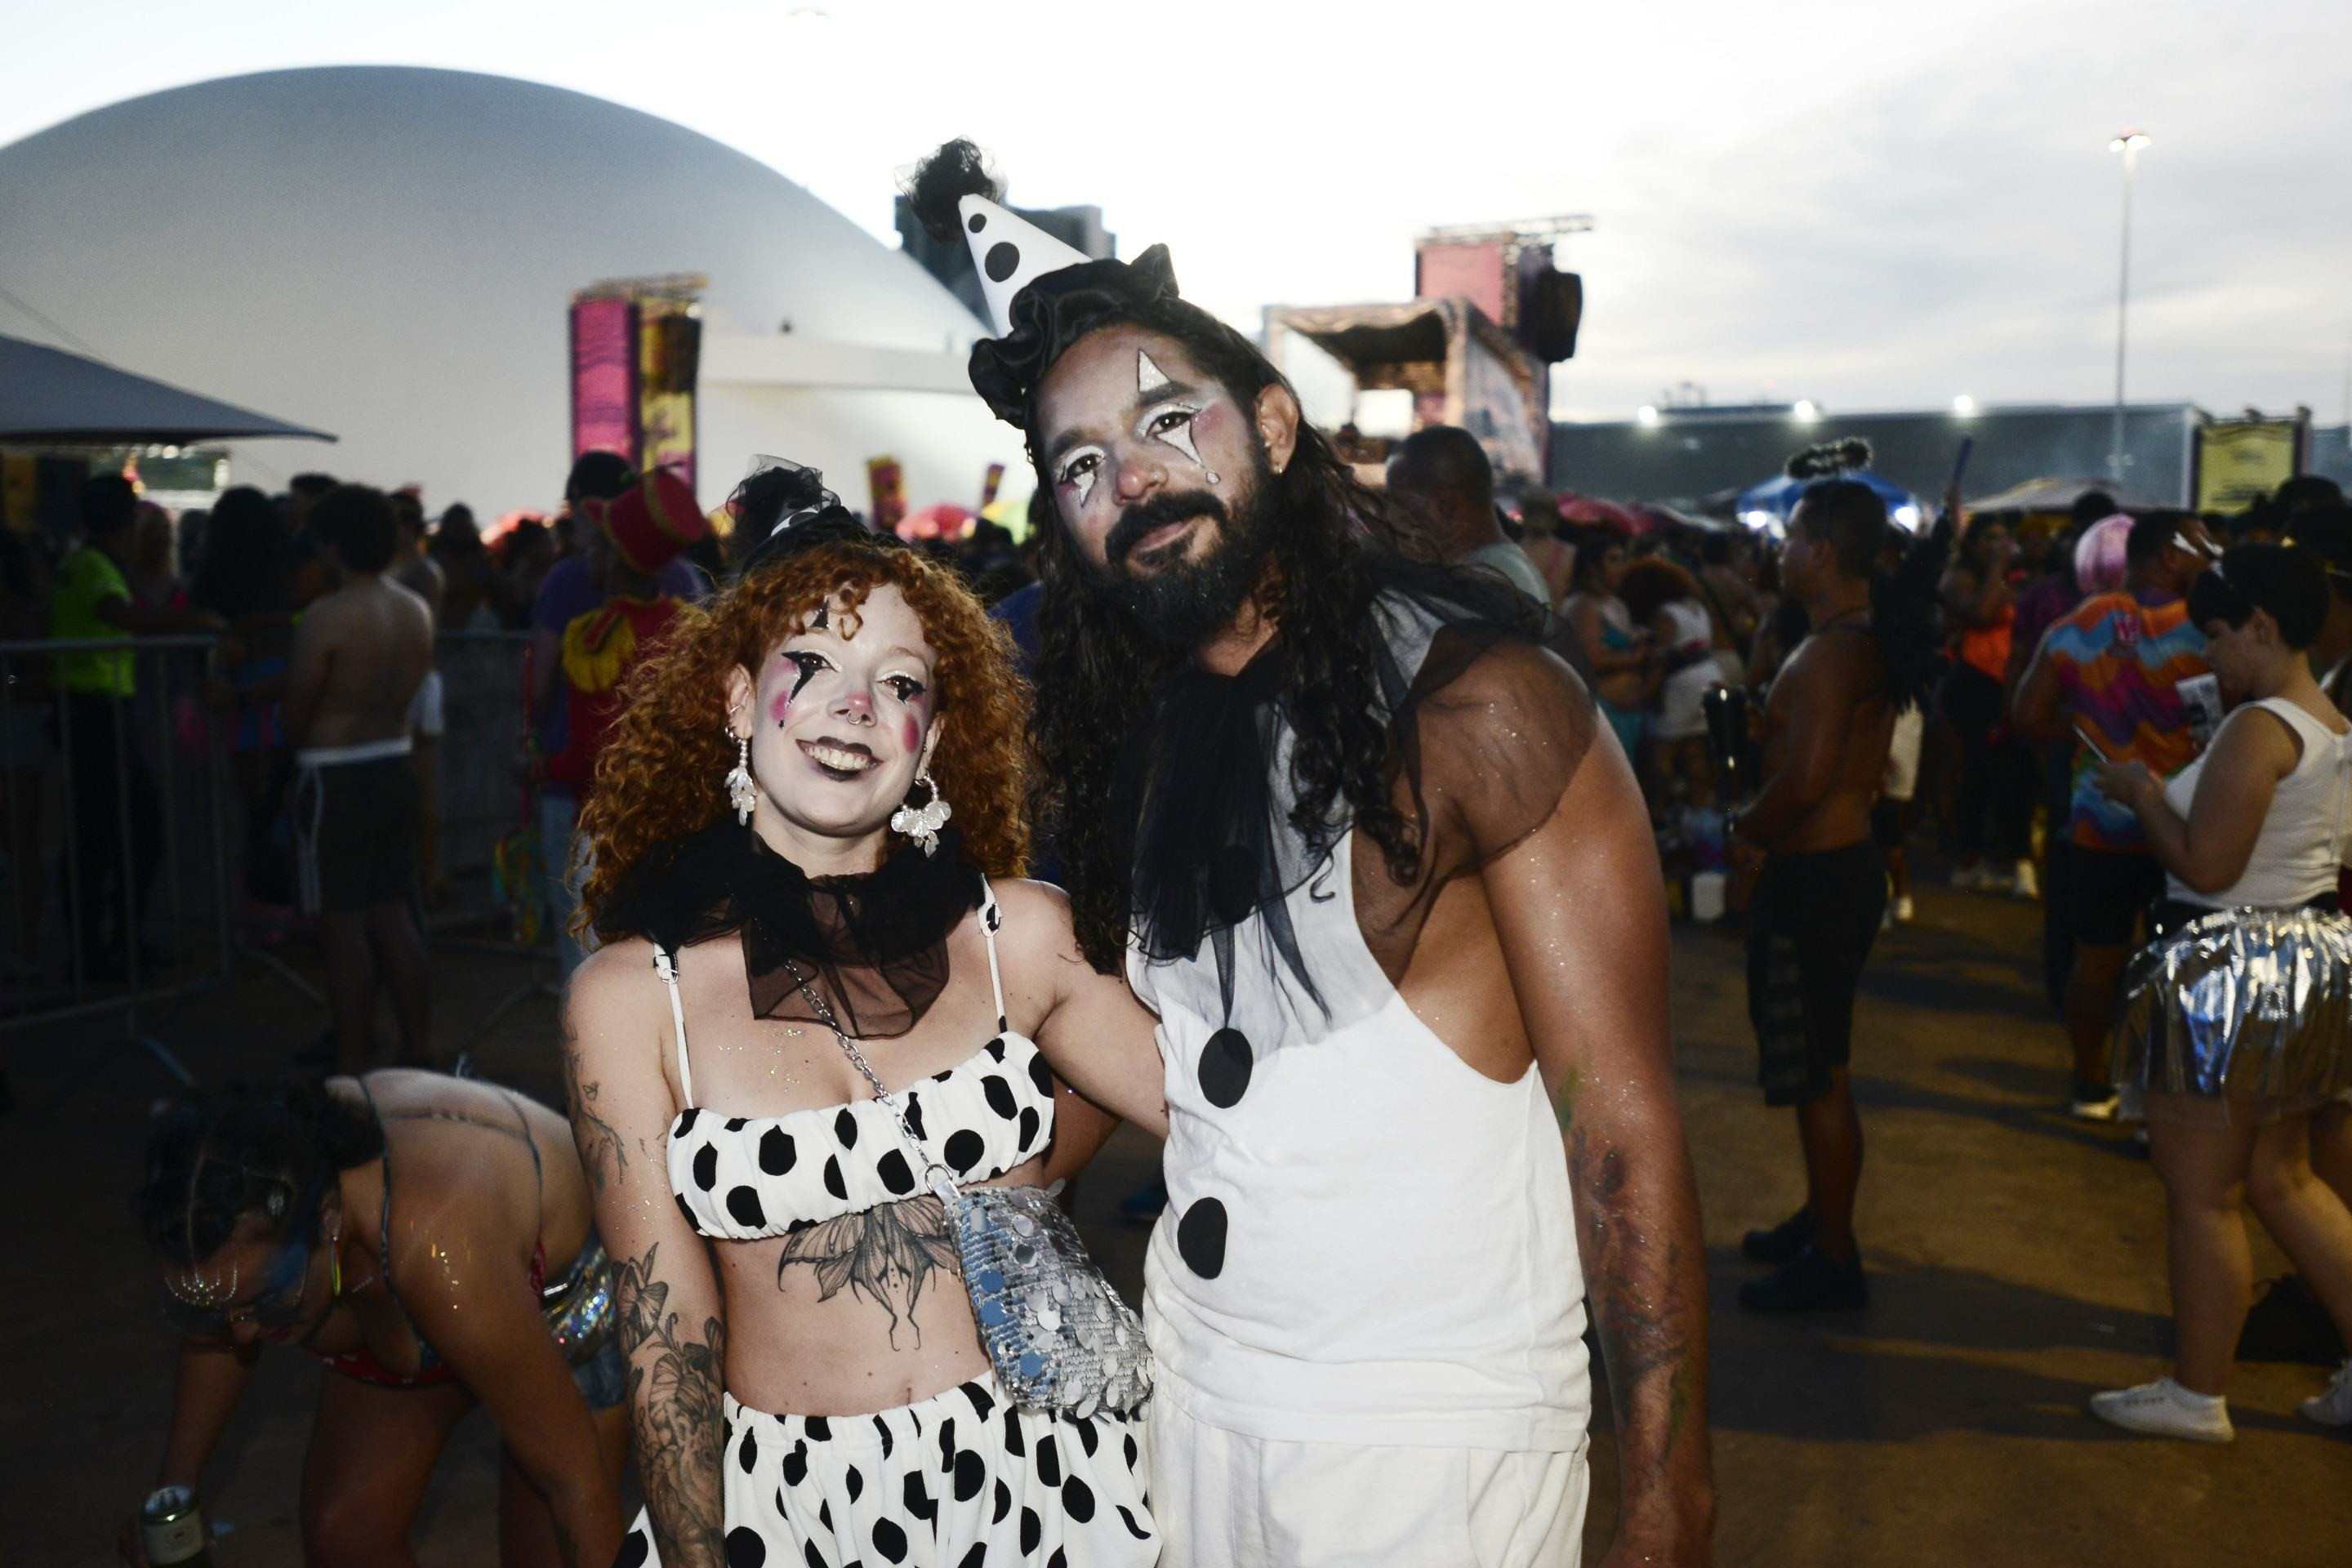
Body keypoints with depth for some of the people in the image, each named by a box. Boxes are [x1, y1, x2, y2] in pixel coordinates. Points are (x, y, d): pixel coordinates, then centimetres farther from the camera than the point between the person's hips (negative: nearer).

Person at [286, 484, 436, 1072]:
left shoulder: (325, 616, -16)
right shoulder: (417, 612, 3)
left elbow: (296, 713, -10)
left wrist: (300, 739, 10)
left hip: (336, 779, -6)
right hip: (395, 769, 7)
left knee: (342, 923, 1)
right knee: (394, 915, 14)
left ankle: (352, 1063, 7)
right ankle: (418, 1047, 19)